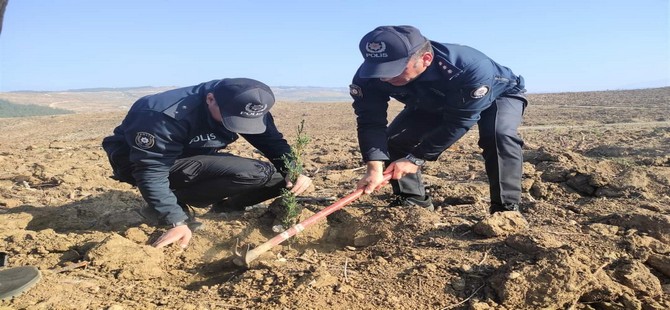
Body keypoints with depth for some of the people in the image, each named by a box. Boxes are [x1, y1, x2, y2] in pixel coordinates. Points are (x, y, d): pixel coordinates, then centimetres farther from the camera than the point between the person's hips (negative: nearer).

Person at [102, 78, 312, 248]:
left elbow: (274, 143, -6)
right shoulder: (166, 115, -33)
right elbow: (151, 171, -31)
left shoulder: (247, 108, -13)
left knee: (279, 177, -9)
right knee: (247, 174, -32)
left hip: (199, 161, 7)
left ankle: (223, 208, 7)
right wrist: (177, 222, -37)